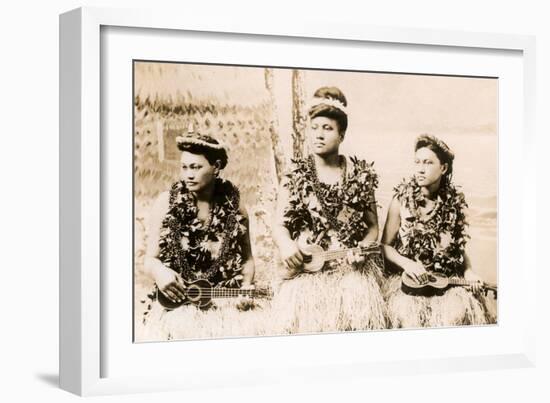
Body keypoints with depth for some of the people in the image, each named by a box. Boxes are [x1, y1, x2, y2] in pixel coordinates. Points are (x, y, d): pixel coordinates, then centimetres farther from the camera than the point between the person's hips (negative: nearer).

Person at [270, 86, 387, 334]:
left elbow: (372, 227, 14)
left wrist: (363, 248, -5)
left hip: (352, 269, 1)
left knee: (359, 314, -18)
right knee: (308, 318, -18)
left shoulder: (360, 176, 8)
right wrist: (286, 244, -17)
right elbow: (279, 225, 4)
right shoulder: (295, 176, 7)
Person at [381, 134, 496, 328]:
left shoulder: (454, 202, 4)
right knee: (408, 313, -29)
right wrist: (407, 263, -12)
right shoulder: (401, 201, -1)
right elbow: (385, 245, 4)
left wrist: (468, 270, 0)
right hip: (408, 280, -2)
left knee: (458, 313, -26)